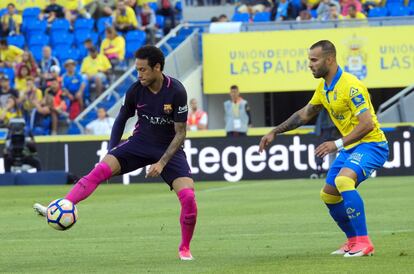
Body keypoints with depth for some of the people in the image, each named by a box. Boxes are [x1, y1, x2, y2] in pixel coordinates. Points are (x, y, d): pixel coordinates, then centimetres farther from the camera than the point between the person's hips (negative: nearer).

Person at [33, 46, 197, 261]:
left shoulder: (176, 92, -19)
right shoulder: (136, 90, -8)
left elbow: (180, 133, -15)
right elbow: (121, 120, 10)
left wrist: (162, 163, -22)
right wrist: (112, 151, 3)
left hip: (169, 148, -2)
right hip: (141, 142, 2)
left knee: (188, 196, -20)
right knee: (100, 170, -21)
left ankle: (185, 248, 3)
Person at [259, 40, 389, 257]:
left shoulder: (351, 86, -22)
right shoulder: (324, 87, 8)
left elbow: (367, 124, -27)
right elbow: (304, 114, 22)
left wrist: (337, 144, -31)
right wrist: (275, 132, 17)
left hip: (371, 144, -10)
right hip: (350, 148, 10)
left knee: (343, 180, -33)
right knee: (328, 196, 11)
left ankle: (363, 243, -30)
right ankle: (353, 241, 28)